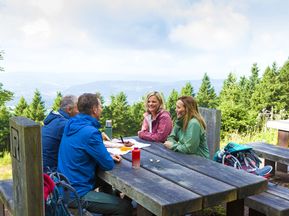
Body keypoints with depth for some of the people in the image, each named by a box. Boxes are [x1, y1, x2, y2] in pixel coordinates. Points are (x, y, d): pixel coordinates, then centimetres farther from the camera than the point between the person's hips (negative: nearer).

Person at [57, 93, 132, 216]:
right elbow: (108, 165, -18)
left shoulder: (72, 124, 3)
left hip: (65, 186, 10)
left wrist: (108, 156, 5)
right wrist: (109, 159, 5)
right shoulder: (90, 132, -24)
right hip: (76, 194, -9)